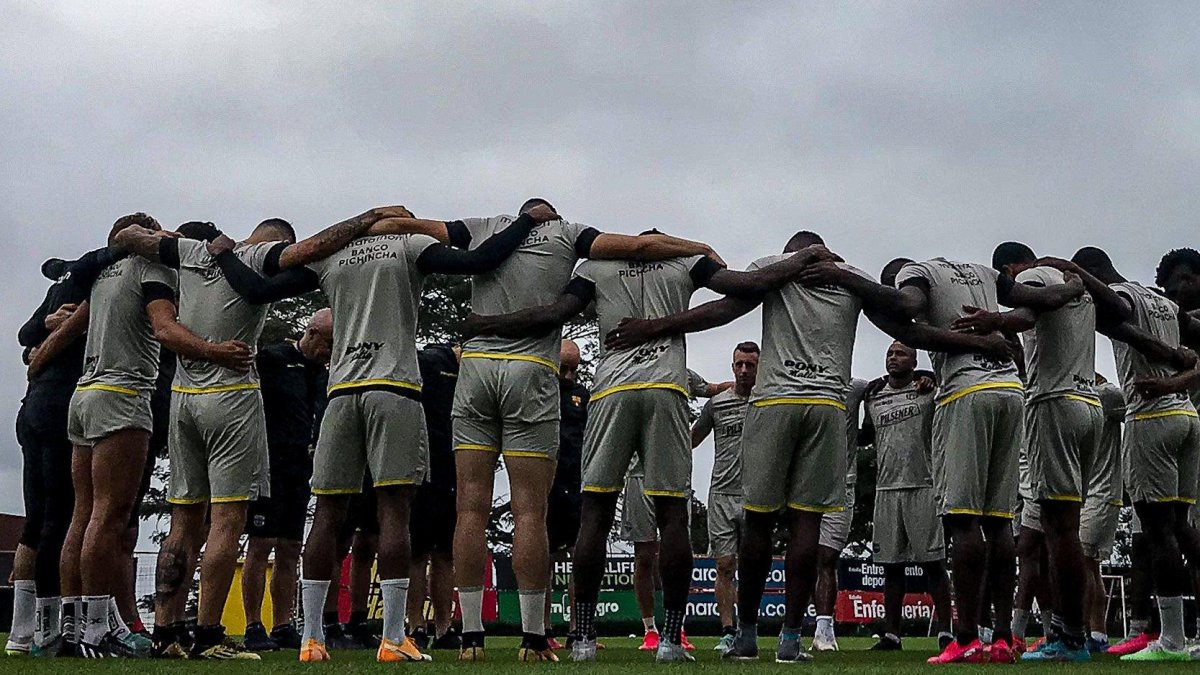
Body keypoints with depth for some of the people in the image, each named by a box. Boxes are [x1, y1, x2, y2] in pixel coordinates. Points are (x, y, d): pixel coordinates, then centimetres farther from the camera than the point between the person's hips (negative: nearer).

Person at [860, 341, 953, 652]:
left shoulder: (929, 392, 2)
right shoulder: (873, 399, 15)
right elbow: (865, 437, 28)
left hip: (923, 486, -4)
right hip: (886, 488, 4)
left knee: (933, 563, -3)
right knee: (891, 565, 7)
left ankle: (944, 631, 1)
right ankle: (891, 635, 11)